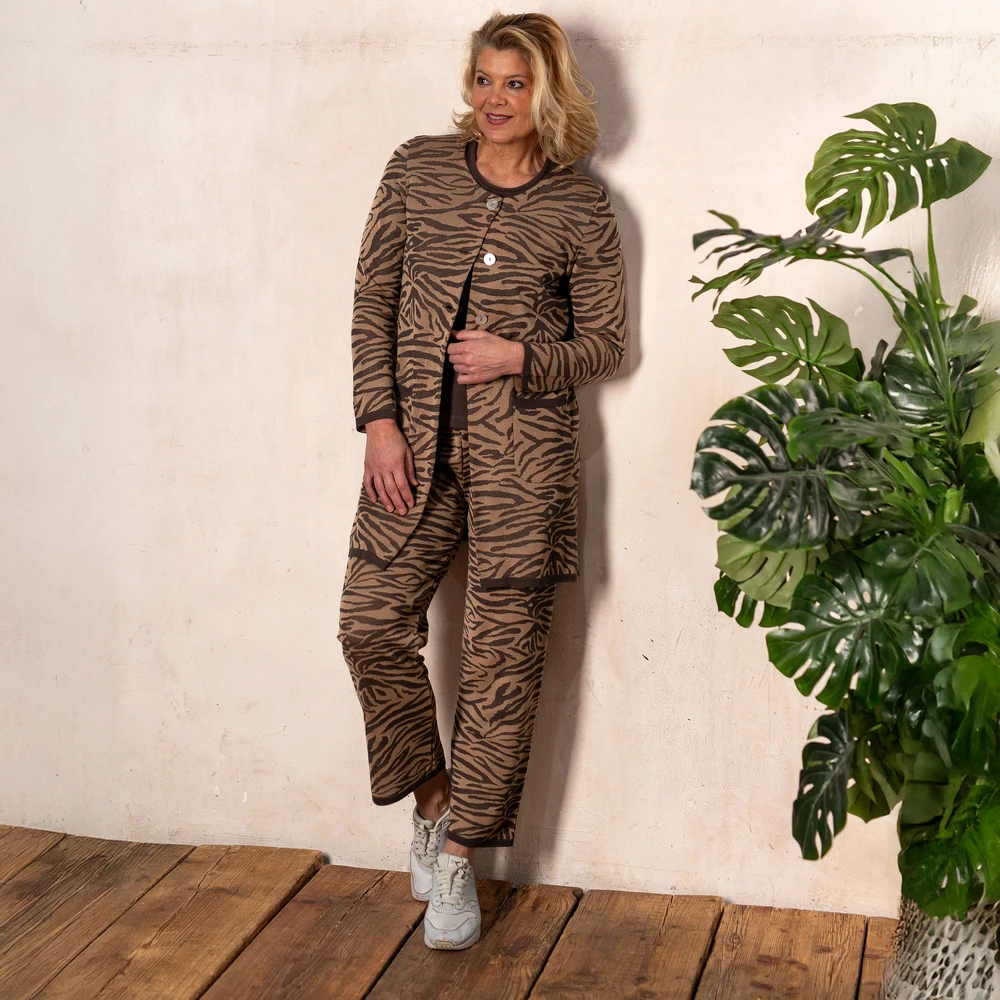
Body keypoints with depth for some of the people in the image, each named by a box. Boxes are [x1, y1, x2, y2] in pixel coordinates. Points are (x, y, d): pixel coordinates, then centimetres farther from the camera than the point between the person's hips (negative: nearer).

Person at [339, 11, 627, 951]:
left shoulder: (580, 206, 0)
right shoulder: (416, 169, 5)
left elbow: (606, 339, 5)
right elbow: (373, 300, 5)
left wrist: (522, 356, -13)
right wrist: (379, 420, -4)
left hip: (522, 449, -2)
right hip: (414, 437, 2)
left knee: (502, 655, 0)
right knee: (372, 621, -3)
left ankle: (459, 855, 15)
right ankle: (432, 794, 22)